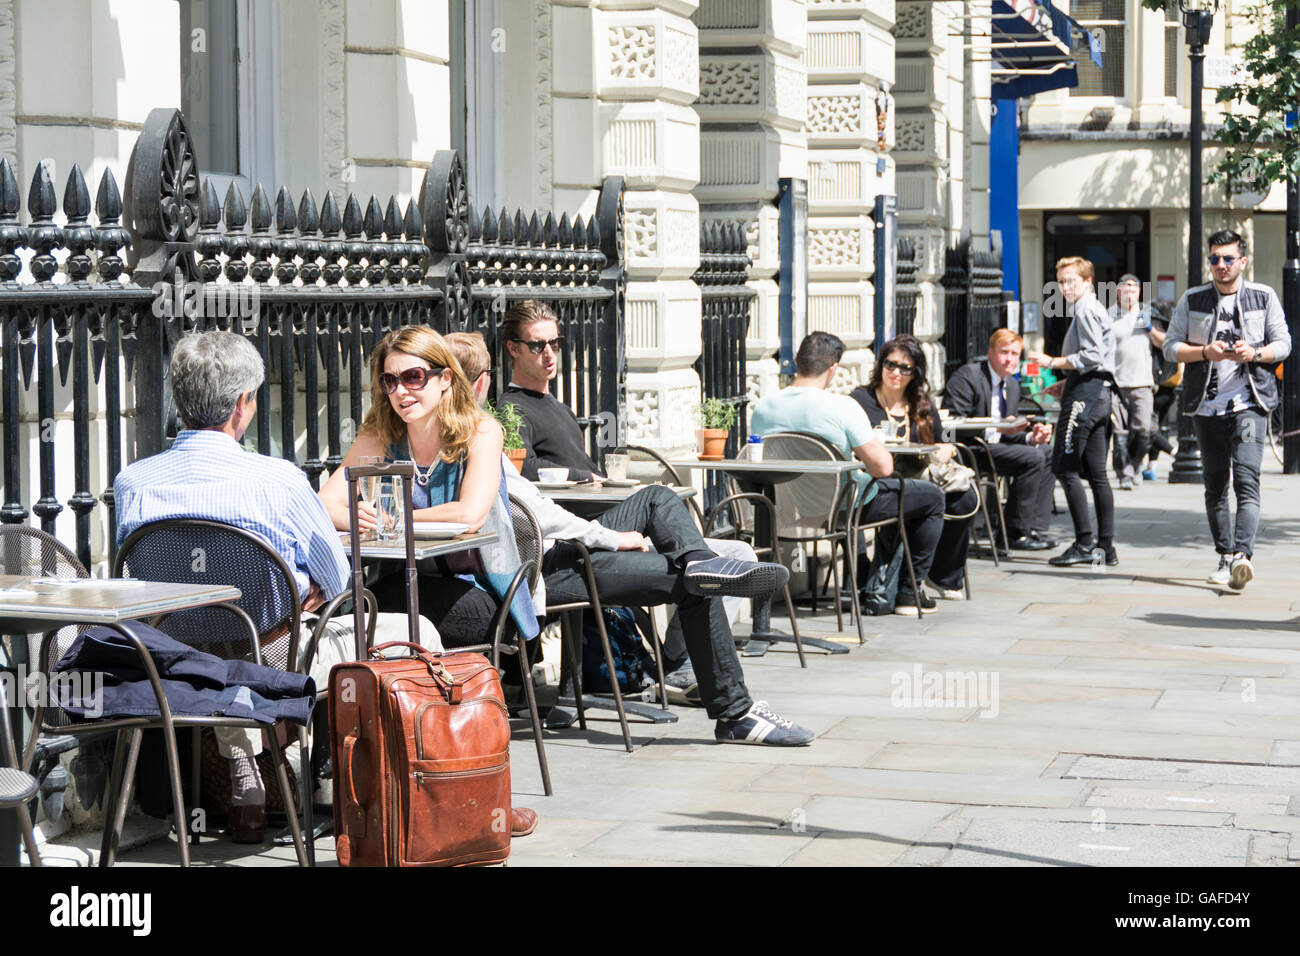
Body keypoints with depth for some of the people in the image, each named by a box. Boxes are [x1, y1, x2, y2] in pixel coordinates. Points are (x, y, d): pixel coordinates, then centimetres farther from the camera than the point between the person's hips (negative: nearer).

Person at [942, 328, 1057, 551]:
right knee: (1032, 457, -23)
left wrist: (1031, 437, -5)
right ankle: (1016, 533, -17)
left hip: (996, 443, 9)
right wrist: (997, 429, -27)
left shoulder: (1012, 385, 16)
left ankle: (1036, 527, -5)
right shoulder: (967, 377, -11)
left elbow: (1008, 433, 18)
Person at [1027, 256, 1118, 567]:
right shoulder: (1096, 309, 23)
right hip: (1100, 393, 10)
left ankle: (1083, 544, -13)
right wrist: (1065, 384, 21)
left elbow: (1092, 355, -18)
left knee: (1065, 467, -10)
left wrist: (1053, 362, -12)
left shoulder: (1086, 309, -8)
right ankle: (1106, 547, 6)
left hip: (1084, 393, -10)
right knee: (1096, 472, 7)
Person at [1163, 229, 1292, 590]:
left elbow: (1283, 343, 7)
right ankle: (1225, 558, 17)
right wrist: (1205, 352, -13)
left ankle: (1242, 556, -28)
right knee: (1215, 485, 7)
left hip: (1249, 402, -2)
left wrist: (1256, 353, -14)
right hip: (1207, 406, 2)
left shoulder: (1264, 297, 6)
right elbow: (1171, 346, 5)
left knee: (1246, 481, -17)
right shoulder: (1192, 300, 7)